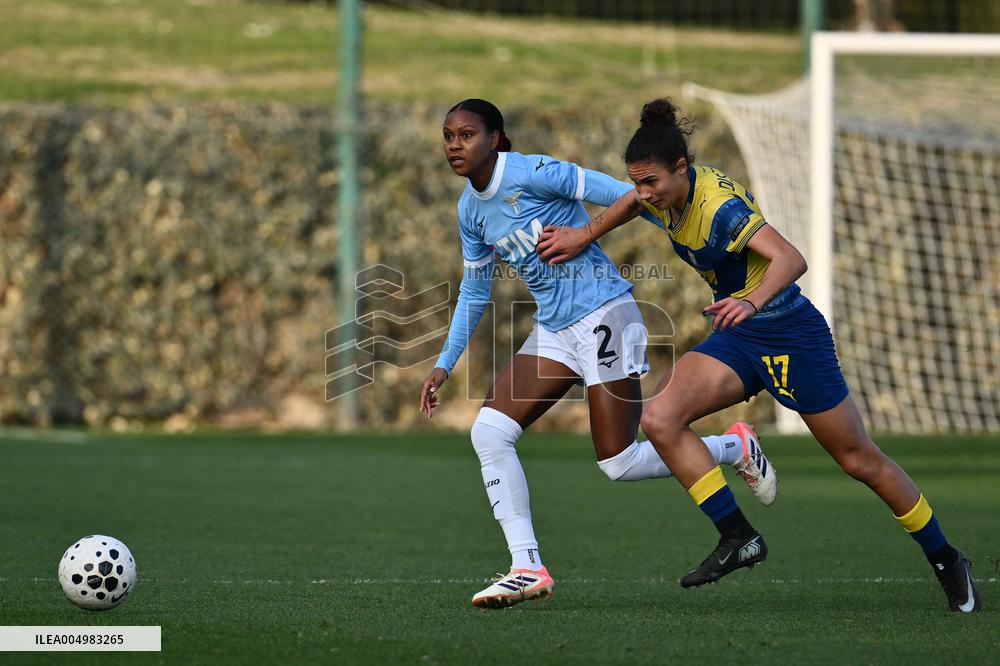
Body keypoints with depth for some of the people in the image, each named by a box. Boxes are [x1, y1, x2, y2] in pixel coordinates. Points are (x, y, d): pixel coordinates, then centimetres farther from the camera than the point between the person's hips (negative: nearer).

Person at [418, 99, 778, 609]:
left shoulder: (532, 174, -16)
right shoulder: (471, 209, 8)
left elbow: (621, 196, -17)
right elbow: (474, 290, 21)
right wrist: (444, 365, 19)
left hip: (603, 315, -8)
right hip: (553, 331, 8)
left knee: (619, 464, -9)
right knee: (489, 431, -10)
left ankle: (736, 447, 17)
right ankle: (527, 569, -7)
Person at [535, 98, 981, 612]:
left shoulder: (719, 204, -28)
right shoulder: (664, 194, -5)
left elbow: (790, 259, -41)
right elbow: (634, 202, 22)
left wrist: (752, 302, -58)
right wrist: (584, 236, 14)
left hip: (790, 333, -7)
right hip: (737, 338, 7)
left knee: (859, 459, 3)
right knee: (659, 419, -15)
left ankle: (945, 558, 21)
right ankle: (738, 538, -12)